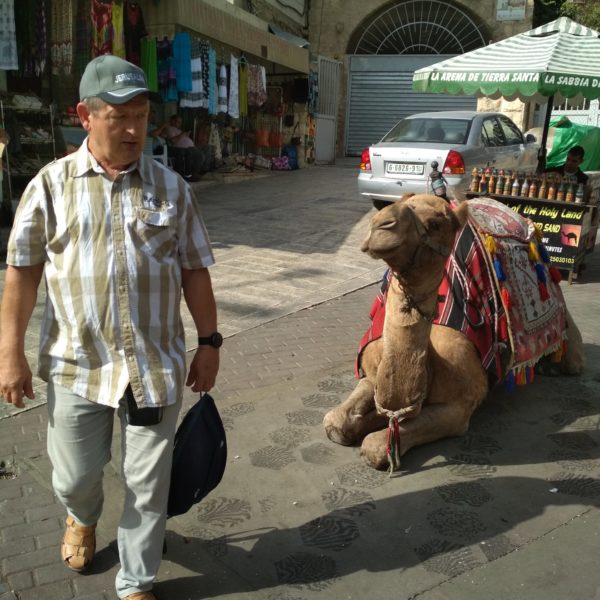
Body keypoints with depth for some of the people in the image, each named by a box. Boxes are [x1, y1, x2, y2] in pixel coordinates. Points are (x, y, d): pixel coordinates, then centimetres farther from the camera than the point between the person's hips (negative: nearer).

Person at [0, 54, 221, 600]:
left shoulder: (171, 187, 2)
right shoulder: (50, 185, -1)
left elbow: (195, 271, 5)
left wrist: (209, 341, 3)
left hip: (156, 364, 1)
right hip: (77, 365, 0)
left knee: (148, 483, 10)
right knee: (73, 478, 16)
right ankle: (83, 519, 54)